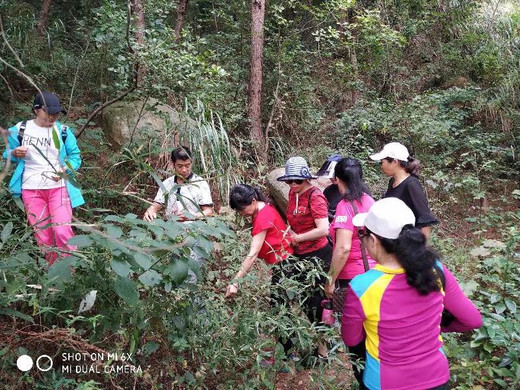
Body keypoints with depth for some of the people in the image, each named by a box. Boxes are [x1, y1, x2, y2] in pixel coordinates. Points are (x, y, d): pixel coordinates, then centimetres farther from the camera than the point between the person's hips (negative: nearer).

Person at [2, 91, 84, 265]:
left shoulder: (64, 131, -1)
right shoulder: (19, 130, 0)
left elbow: (75, 157, 3)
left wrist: (66, 170, -17)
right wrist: (15, 154, -13)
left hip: (58, 187, -1)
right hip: (31, 189, 2)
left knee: (62, 232, -13)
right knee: (42, 236, 8)